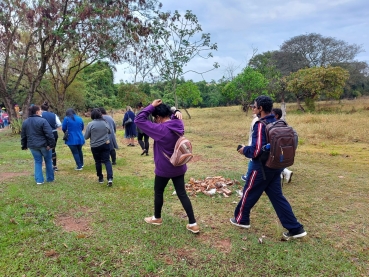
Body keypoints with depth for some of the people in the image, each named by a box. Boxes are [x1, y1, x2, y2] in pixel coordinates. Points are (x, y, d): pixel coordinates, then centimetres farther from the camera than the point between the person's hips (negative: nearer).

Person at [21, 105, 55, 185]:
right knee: (48, 161, 12)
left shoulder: (25, 122, 5)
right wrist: (51, 144, -16)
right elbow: (49, 134, -20)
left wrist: (24, 145, 20)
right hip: (44, 145, -4)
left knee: (37, 162, 13)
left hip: (32, 145, 5)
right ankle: (50, 178, 19)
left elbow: (23, 135, 12)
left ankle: (39, 180, 9)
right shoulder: (42, 121, -15)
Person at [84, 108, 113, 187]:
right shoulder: (105, 123, -2)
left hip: (95, 146, -1)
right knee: (107, 161, 3)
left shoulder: (90, 124, -12)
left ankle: (100, 178, 24)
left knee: (98, 162, 14)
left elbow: (86, 137, -6)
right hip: (106, 144, 2)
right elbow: (110, 132, 14)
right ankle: (110, 178, -12)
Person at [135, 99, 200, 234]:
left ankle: (157, 218, 37)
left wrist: (152, 106, -20)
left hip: (164, 169, -6)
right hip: (179, 167, 6)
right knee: (182, 194, 10)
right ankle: (193, 224, 11)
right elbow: (173, 116, 20)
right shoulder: (179, 124, -4)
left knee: (158, 192, 17)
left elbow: (139, 120, -22)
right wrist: (177, 112, -4)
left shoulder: (160, 129, -23)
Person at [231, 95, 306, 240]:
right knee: (277, 197, 13)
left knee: (249, 193, 12)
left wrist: (244, 150, -6)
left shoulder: (261, 125, -20)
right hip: (275, 166, 8)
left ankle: (241, 219, 32)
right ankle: (295, 228, 14)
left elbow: (256, 150, -25)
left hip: (261, 167, -8)